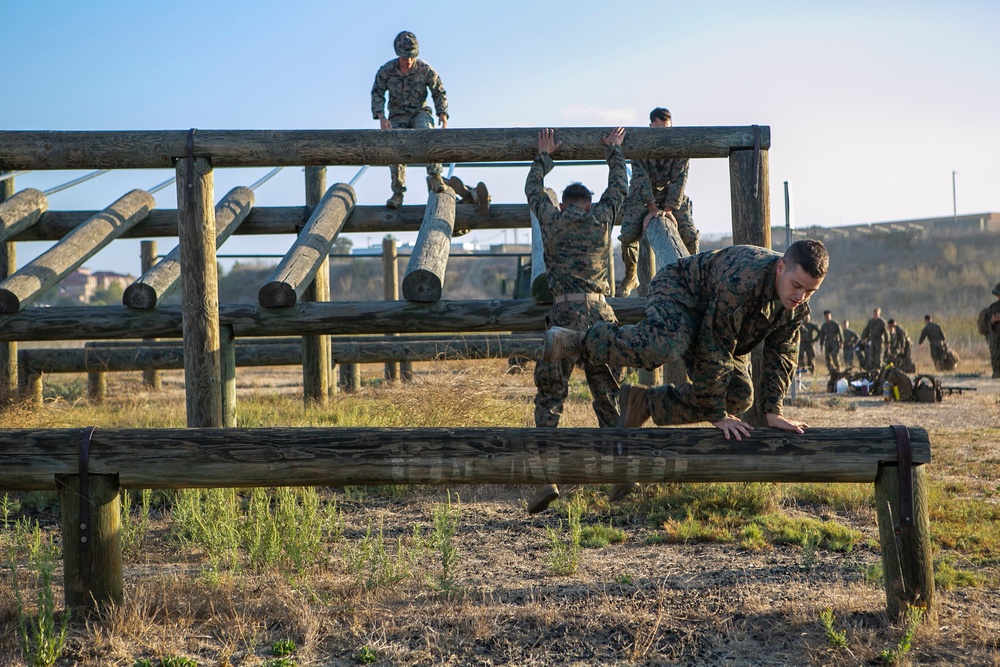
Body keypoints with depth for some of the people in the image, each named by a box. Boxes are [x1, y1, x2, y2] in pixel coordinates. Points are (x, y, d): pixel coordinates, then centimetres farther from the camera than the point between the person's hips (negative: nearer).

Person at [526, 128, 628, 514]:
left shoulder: (551, 219, 10)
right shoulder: (602, 218, 12)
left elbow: (533, 189, 29)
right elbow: (619, 187, 30)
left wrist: (544, 155, 43)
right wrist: (614, 152, 45)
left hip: (564, 314, -1)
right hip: (600, 313, 2)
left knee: (550, 398, 1)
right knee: (608, 398, 9)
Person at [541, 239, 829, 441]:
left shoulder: (798, 305, -15)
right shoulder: (741, 281, -40)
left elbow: (781, 356, -5)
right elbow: (715, 352, -36)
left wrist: (773, 412, -12)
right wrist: (717, 415, -31)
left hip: (718, 328, 9)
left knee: (739, 396, -1)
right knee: (667, 346, -42)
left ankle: (644, 401, 10)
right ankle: (577, 342, -24)